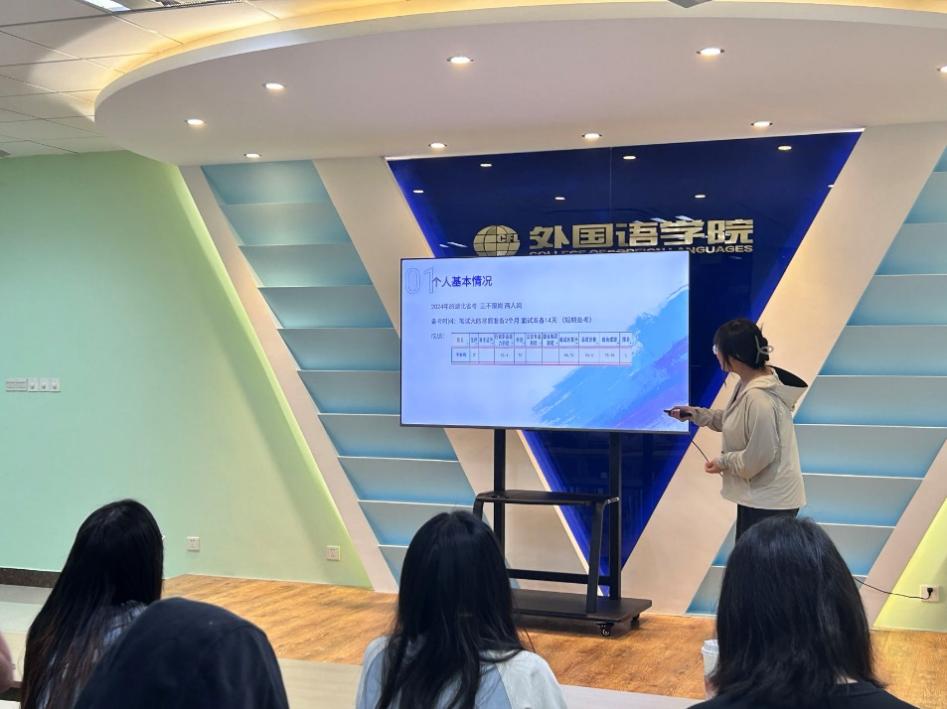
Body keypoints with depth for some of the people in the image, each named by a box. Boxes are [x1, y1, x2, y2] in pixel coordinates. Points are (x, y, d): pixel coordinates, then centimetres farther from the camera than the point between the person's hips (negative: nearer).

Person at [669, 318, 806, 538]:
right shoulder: (748, 384, 3)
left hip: (770, 501, -10)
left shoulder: (758, 398, -28)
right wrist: (696, 414, 11)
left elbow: (760, 455, -26)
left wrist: (724, 462, -11)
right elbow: (734, 422, 19)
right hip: (758, 496, 10)